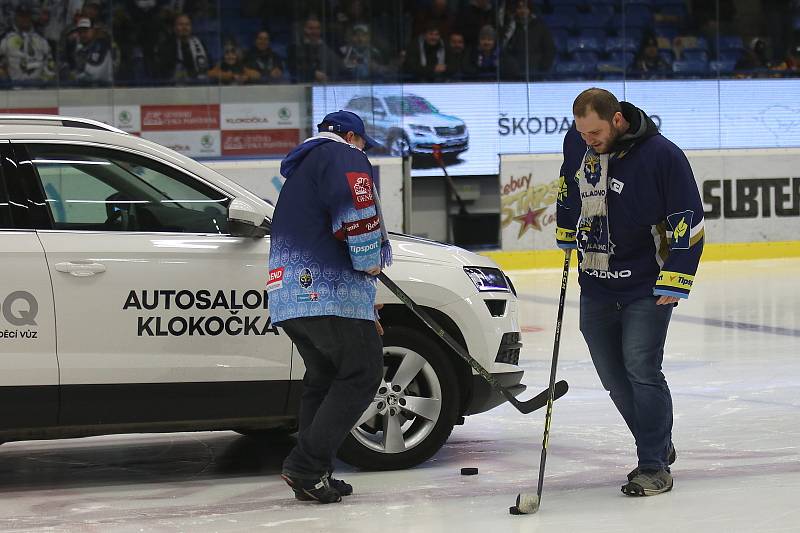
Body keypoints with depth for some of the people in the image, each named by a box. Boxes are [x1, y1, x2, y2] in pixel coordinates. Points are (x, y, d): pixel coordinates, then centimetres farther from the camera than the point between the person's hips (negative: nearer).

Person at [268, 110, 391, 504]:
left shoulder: (300, 170, 32)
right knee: (361, 373, -6)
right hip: (328, 293, -10)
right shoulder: (344, 157, 1)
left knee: (324, 377, 18)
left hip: (288, 295, 10)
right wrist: (371, 261, -4)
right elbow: (357, 210, -19)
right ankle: (307, 467, -13)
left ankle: (310, 475, 17)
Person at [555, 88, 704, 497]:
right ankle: (658, 445, 26)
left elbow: (689, 220, -15)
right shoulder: (577, 141, -1)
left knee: (641, 369, -12)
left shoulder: (662, 155, -19)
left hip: (647, 287, -6)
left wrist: (675, 280, -17)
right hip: (596, 285, 6)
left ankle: (655, 467, -4)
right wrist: (566, 232, 25)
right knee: (613, 377, 9)